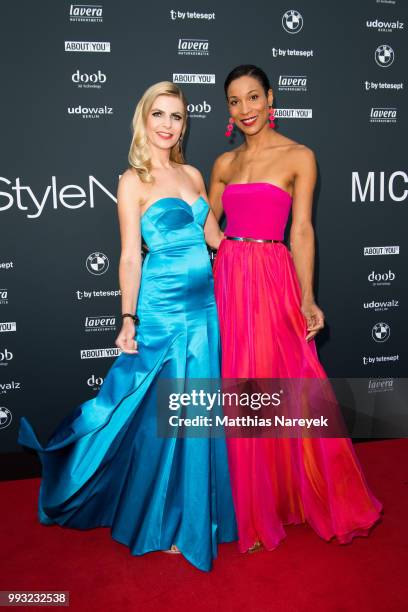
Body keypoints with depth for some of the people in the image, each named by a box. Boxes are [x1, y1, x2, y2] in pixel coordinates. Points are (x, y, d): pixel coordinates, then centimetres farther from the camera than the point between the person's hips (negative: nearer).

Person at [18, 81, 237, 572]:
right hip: (163, 306, -6)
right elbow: (130, 256, -7)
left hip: (204, 303, 6)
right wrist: (129, 320, -11)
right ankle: (163, 523, 24)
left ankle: (196, 510, 33)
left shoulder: (192, 175, 13)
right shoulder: (133, 181, -4)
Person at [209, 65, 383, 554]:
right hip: (226, 278, 4)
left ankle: (323, 500, 25)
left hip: (272, 279, -4)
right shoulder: (224, 163, 12)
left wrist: (307, 298, -11)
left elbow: (301, 231, -4)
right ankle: (248, 506, 29)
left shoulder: (298, 157, 1)